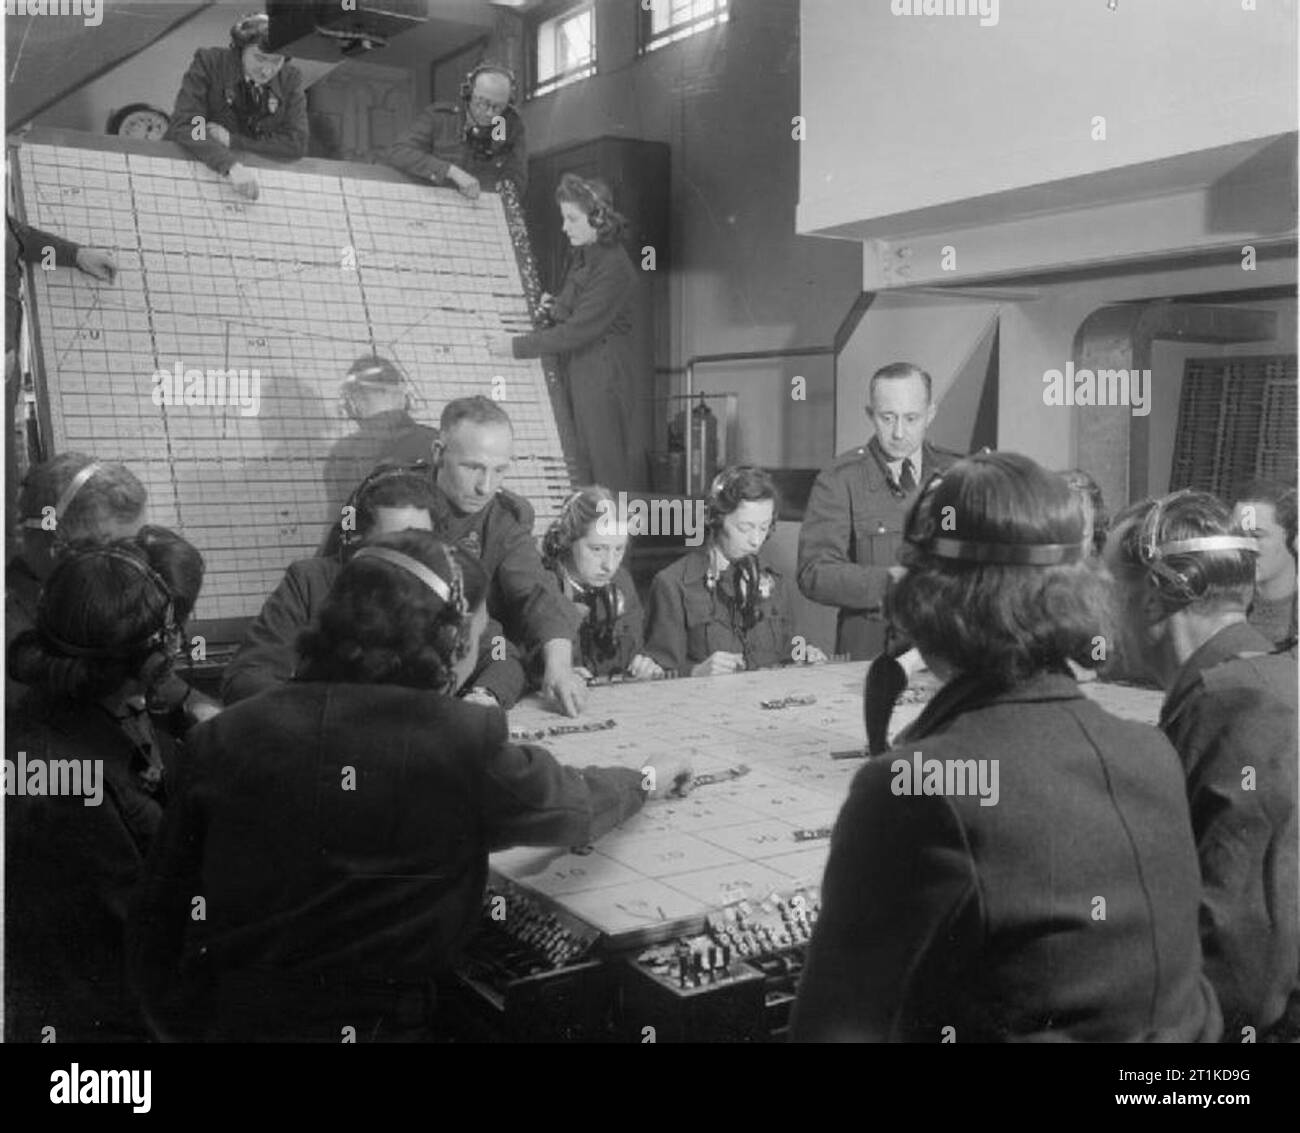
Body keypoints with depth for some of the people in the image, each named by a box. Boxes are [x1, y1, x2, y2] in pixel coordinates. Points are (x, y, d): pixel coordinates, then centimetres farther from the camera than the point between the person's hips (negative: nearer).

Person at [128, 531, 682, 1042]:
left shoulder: (227, 736, -4)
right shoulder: (463, 746, -12)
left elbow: (158, 912, 1)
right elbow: (576, 806, 5)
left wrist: (180, 1022, 15)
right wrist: (642, 782, 25)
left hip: (223, 1020, 4)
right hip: (373, 1024, -3)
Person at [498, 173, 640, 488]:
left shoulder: (614, 267, -17)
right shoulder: (581, 257, 11)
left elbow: (581, 329, -22)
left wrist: (518, 346, -20)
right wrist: (554, 310, 2)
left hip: (603, 376, -9)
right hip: (575, 372, 9)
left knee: (607, 467, -4)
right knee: (580, 463, 9)